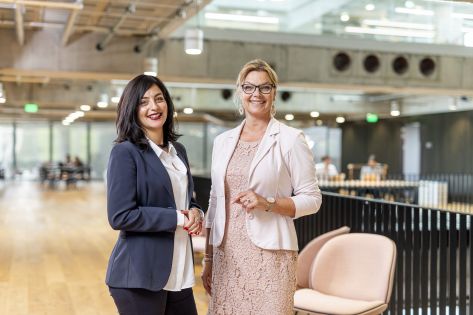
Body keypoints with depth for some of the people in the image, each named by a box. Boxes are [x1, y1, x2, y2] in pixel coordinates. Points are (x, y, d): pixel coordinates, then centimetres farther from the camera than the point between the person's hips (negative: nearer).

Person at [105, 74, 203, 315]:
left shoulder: (178, 150, 11)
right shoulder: (125, 152, -10)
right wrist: (178, 218, -16)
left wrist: (195, 213, -4)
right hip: (140, 275, -6)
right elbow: (120, 216, -17)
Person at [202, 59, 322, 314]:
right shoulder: (222, 141, 10)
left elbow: (312, 199, -3)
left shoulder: (290, 139, -3)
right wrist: (208, 259, 13)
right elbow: (215, 201, 14)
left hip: (269, 253, -4)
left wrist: (267, 203, -18)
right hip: (227, 254, 4)